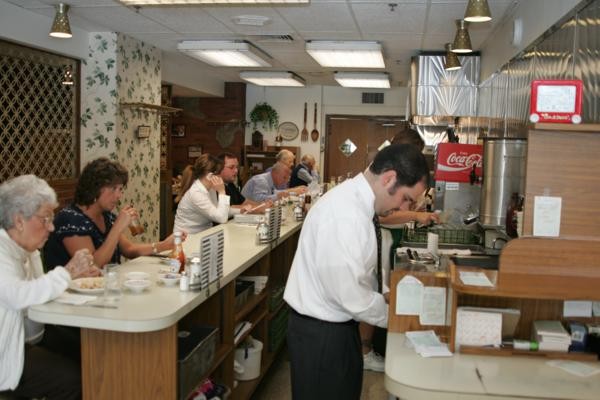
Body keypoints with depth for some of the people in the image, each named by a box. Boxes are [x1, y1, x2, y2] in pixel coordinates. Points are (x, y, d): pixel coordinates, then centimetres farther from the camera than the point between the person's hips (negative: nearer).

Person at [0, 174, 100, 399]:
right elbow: (18, 296, -37)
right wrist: (68, 272, -27)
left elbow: (39, 293, 6)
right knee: (71, 378, -20)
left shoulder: (28, 250, 8)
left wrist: (77, 276, -9)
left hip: (26, 340, 9)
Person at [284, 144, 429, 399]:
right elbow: (349, 294, -27)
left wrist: (381, 296, 5)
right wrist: (394, 316, -12)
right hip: (321, 334, -9)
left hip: (335, 326, 9)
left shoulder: (353, 199, 3)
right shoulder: (346, 214, -29)